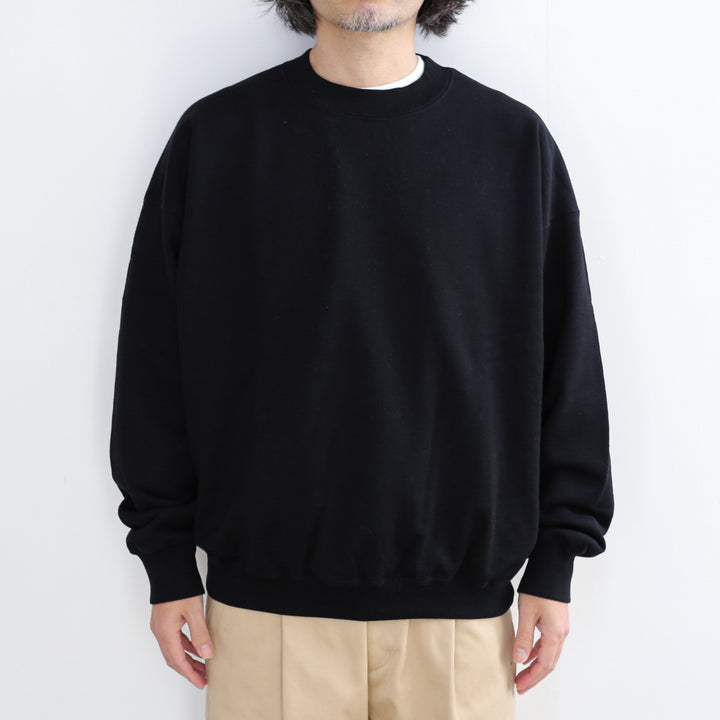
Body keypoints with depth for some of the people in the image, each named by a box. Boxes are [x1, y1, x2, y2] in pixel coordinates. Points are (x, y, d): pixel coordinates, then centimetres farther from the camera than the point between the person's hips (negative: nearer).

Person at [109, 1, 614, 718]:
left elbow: (568, 368, 6)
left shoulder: (514, 140, 4)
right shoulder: (213, 136, 2)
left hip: (461, 602, 1)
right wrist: (169, 564, 3)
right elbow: (155, 369, 4)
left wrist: (554, 565, 4)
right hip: (267, 596, 0)